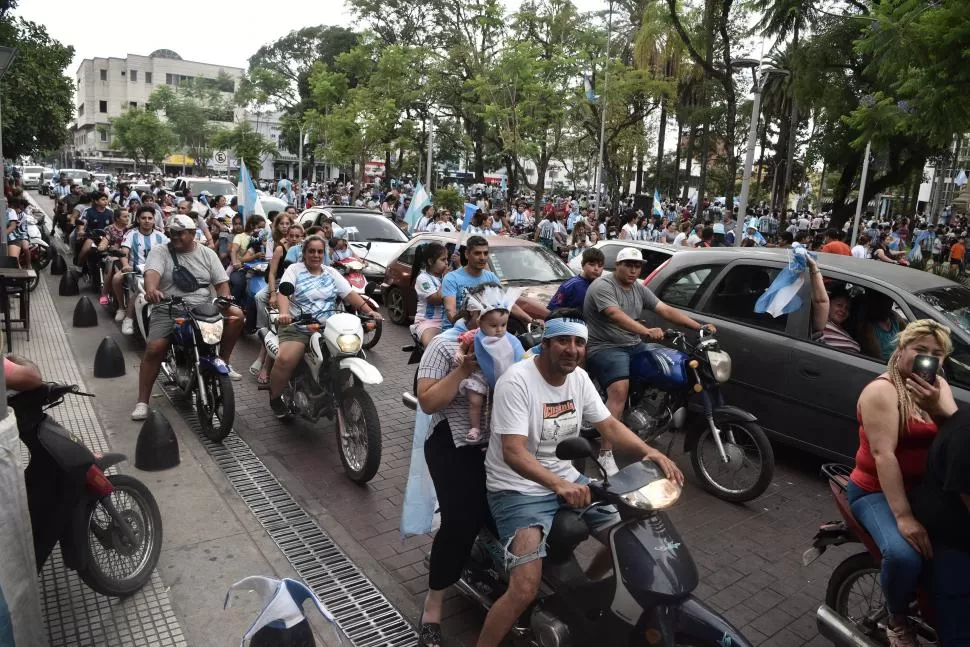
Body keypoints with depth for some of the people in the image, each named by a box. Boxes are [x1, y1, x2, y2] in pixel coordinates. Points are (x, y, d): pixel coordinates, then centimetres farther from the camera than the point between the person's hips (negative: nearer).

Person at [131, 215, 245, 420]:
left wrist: (225, 299, -14)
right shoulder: (160, 251, 2)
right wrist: (151, 289, -42)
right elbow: (152, 273, -19)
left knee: (236, 314, -20)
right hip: (168, 310, -2)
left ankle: (223, 361, -4)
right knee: (153, 348, -21)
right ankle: (142, 401, -8)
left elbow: (222, 282, 8)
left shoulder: (207, 253, 10)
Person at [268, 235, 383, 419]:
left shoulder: (331, 273, 15)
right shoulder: (294, 269, 4)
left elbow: (350, 294, 9)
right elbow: (283, 292, -12)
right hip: (297, 327, -3)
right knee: (284, 360, -28)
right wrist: (284, 313, -32)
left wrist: (369, 311, -6)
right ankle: (275, 398, -1)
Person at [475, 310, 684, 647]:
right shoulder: (516, 381, -22)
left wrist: (651, 452, -13)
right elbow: (513, 452, -28)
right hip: (518, 488, -7)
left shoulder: (579, 378, 1)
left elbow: (609, 425, 5)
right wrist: (558, 484, -43)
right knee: (525, 590, -22)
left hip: (567, 478, 8)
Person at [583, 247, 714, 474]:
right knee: (619, 390, -30)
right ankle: (606, 454, -30)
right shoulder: (602, 286, -13)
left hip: (634, 345, 9)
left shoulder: (640, 289, 12)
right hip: (605, 347, -9)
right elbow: (616, 315, -29)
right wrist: (647, 332, -44)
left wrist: (698, 326, -7)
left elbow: (666, 310, 5)